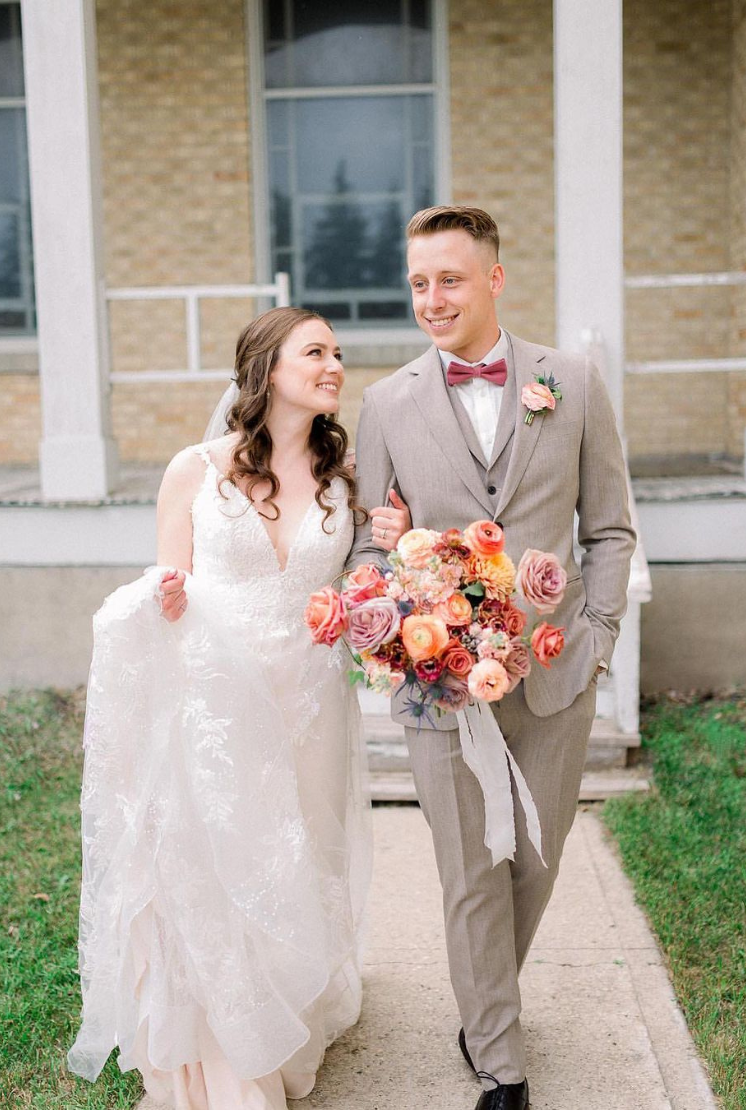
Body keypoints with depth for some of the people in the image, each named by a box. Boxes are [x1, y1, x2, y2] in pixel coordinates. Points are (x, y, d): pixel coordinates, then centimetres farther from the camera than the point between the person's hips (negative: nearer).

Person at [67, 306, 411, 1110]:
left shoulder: (345, 480, 4)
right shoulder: (197, 471, -4)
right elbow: (164, 600, 0)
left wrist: (392, 551, -7)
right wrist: (166, 601, -22)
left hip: (304, 706, 3)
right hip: (210, 707, -2)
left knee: (293, 882, 13)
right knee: (209, 883, 3)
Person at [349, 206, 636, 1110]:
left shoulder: (574, 382, 1)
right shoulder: (386, 402, 2)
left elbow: (609, 529, 5)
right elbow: (369, 544, 6)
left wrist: (596, 638, -4)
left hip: (556, 676, 1)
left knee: (533, 865, 14)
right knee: (472, 878, 7)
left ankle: (486, 1001, 41)